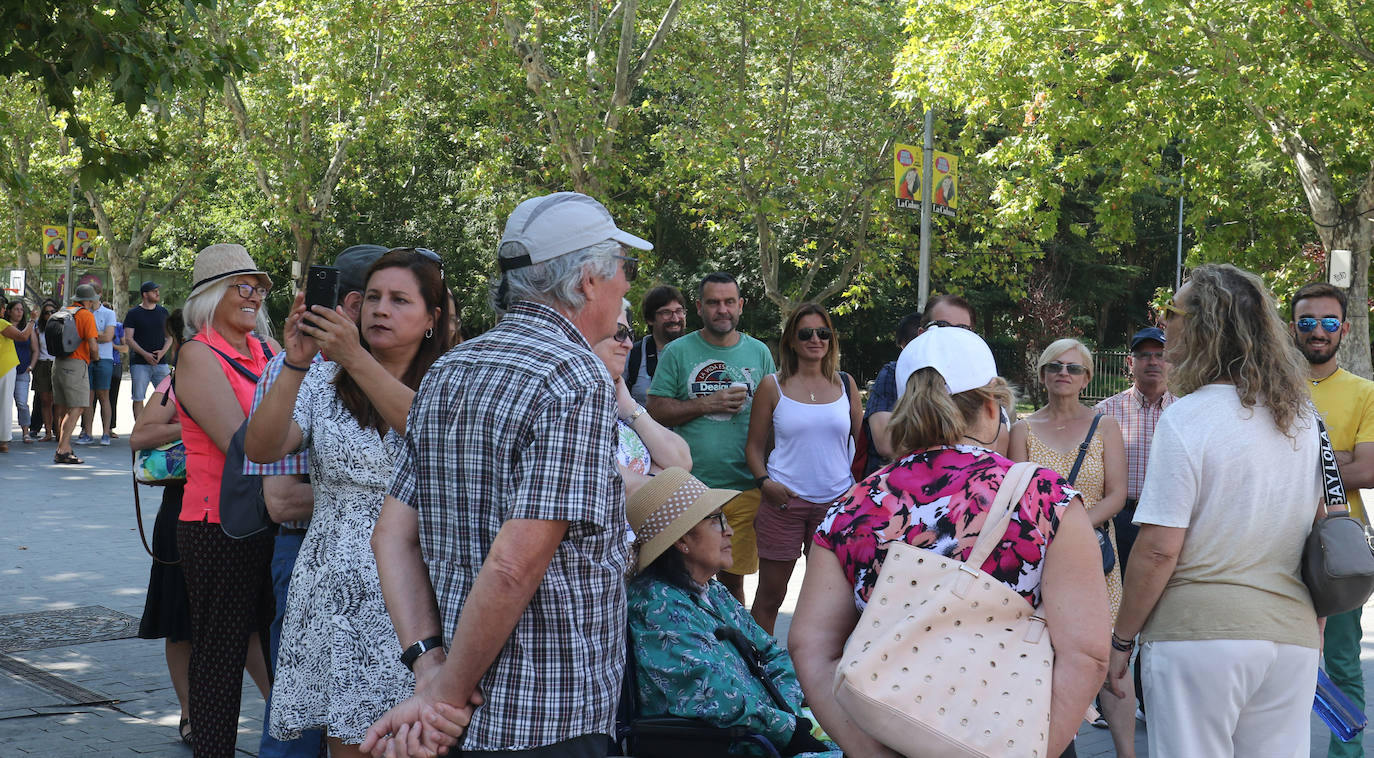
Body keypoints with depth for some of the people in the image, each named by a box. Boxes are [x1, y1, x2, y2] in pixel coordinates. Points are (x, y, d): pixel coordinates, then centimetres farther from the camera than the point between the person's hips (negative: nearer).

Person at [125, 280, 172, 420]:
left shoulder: (163, 312, 13)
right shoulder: (133, 314, 2)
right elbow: (128, 339, -4)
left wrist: (163, 351, -5)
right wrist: (145, 354, -15)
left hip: (161, 362, 3)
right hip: (139, 363, -3)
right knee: (138, 398, -1)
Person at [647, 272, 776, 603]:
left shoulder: (759, 353, 10)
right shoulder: (677, 352, 3)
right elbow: (656, 411, -2)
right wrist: (709, 404, -12)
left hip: (744, 489, 2)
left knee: (733, 580, 7)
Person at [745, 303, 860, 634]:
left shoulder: (845, 384, 9)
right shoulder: (773, 387, 2)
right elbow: (755, 445, 6)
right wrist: (764, 482, -11)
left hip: (837, 501, 2)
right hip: (785, 501, -2)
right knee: (769, 594, 1)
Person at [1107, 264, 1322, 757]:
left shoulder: (1187, 417, -11)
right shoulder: (1304, 417, 9)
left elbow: (1158, 549, -14)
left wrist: (1121, 640, -4)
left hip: (1199, 630, -6)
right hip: (1293, 634, 6)